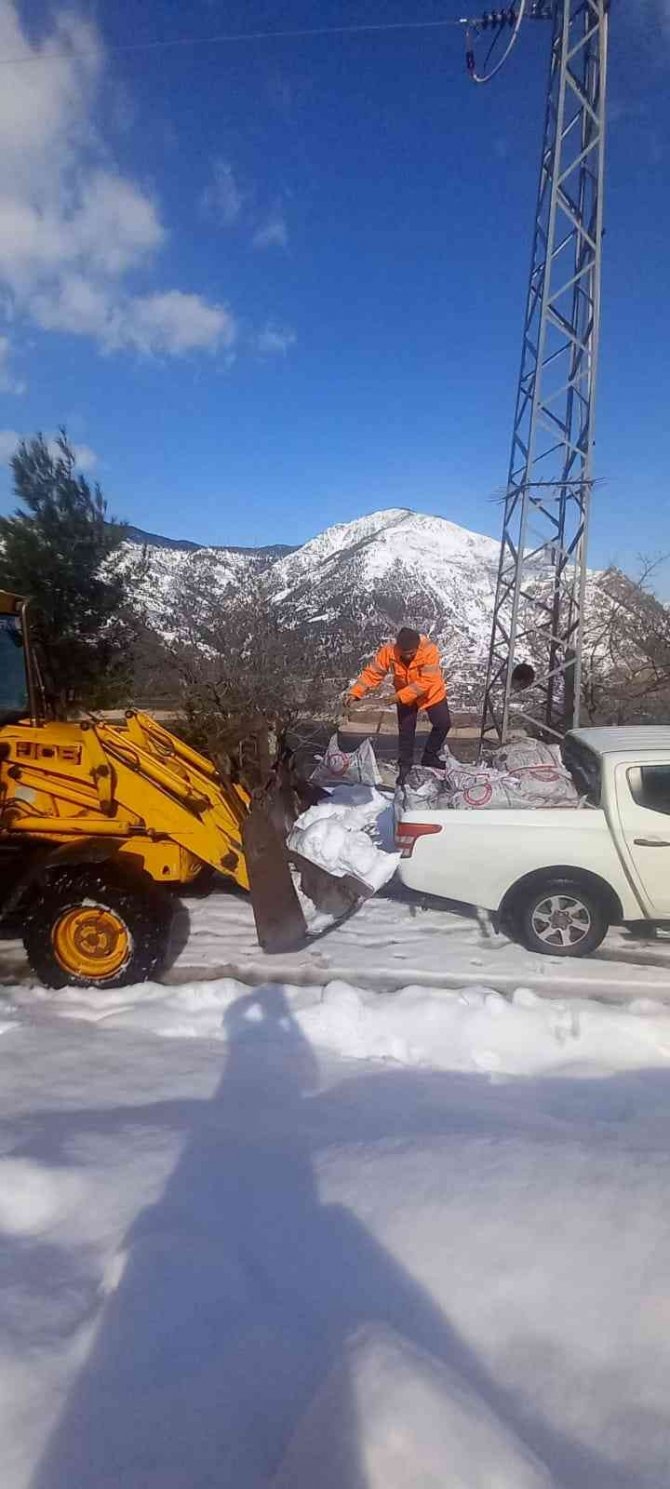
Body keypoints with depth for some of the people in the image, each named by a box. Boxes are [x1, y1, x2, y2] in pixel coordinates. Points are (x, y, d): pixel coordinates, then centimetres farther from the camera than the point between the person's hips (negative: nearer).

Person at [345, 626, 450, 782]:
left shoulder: (429, 650, -35)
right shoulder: (389, 650, -29)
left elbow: (426, 681, -38)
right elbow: (372, 672, -24)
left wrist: (400, 696, -41)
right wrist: (355, 692, -35)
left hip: (431, 693, -1)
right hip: (404, 697, 1)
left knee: (443, 723, 5)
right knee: (405, 730, 6)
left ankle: (430, 756, 27)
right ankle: (405, 765, 24)